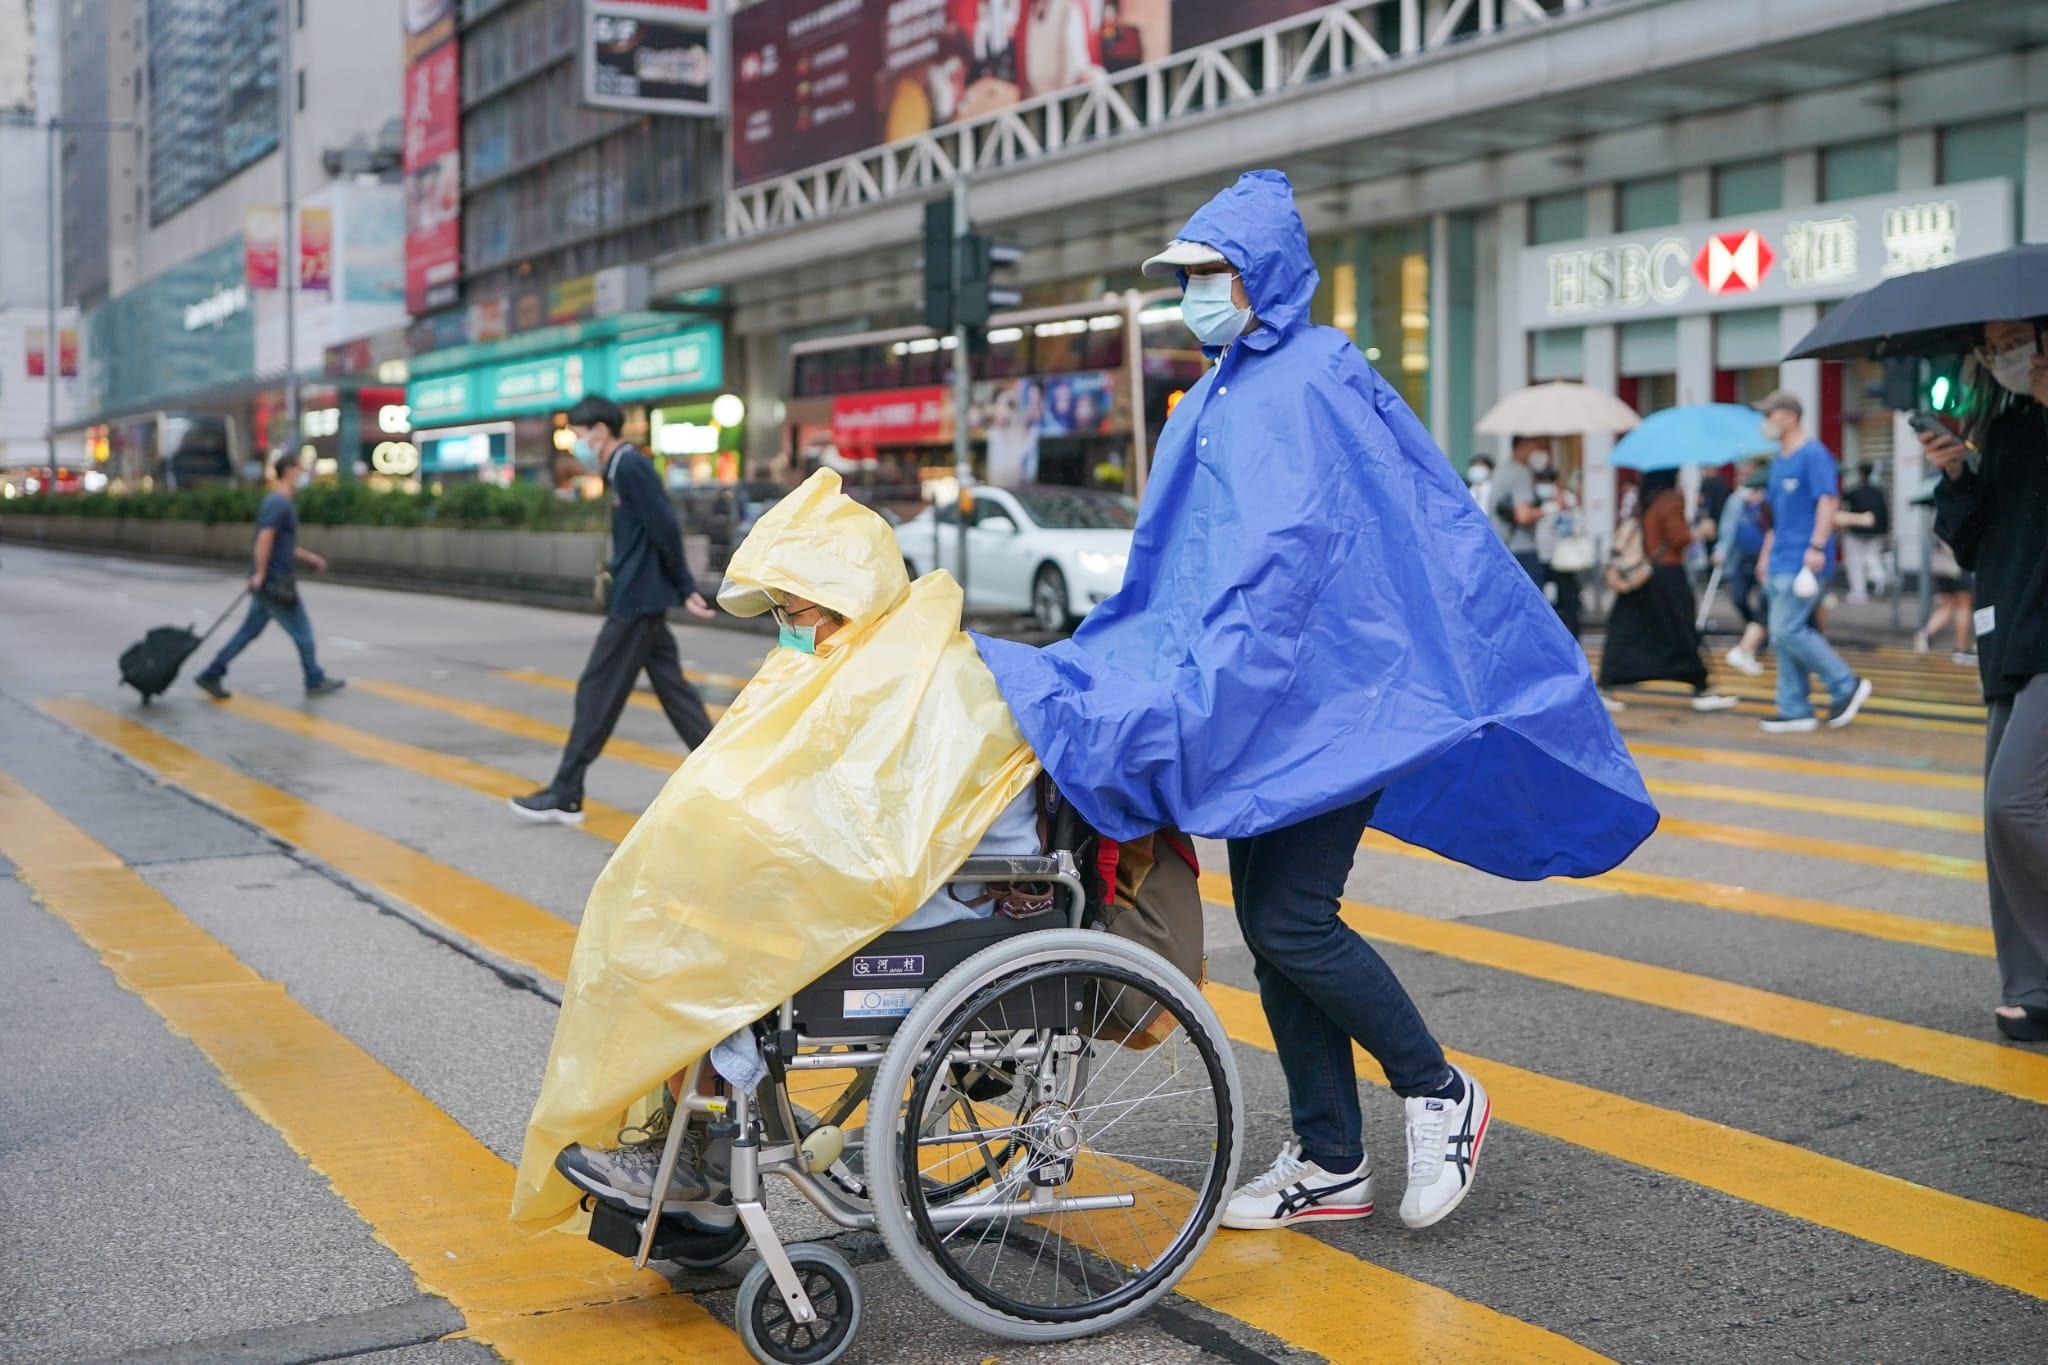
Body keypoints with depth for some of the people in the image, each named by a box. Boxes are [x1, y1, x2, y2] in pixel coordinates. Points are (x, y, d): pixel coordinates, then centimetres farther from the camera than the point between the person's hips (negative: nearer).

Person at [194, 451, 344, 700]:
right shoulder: (278, 503, -15)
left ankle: (211, 676, 12)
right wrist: (260, 573, -26)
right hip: (275, 582, -10)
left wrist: (310, 558, 28)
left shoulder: (284, 502, 16)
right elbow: (265, 538, -25)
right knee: (302, 631, 2)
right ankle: (315, 682, 14)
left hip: (272, 582, 10)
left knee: (249, 631, 11)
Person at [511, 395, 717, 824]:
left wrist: (684, 588, -11)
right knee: (673, 691, 11)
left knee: (597, 693, -4)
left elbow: (665, 529, -19)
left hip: (636, 603, -10)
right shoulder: (622, 469, 15)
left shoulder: (630, 466, -15)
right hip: (644, 600, 10)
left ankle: (566, 795, 2)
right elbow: (662, 531, 15)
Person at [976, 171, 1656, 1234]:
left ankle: (1440, 1095, 10)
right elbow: (1179, 569, 22)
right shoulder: (1219, 396, 17)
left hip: (1330, 696, -9)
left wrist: (1195, 696, -27)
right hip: (1270, 704, 9)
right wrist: (1106, 670, 18)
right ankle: (1330, 1162, 16)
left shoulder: (1312, 382, -11)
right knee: (1271, 926, 8)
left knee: (1290, 923, -11)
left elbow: (1281, 559, -21)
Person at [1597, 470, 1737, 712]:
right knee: (1682, 632, 1)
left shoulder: (1643, 499, 10)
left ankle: (1606, 686, 2)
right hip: (1668, 573, -7)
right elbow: (1679, 537, -16)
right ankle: (1702, 691, 8)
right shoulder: (1671, 499, -11)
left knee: (1626, 633, 6)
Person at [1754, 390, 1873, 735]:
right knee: (1784, 635, 7)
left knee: (1788, 631, -14)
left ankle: (1846, 686, -1)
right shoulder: (1779, 461, 17)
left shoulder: (1813, 455, -9)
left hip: (1803, 562, -9)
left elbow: (1827, 501, -16)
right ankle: (1795, 711, 12)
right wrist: (1767, 553, 21)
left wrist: (1816, 547, -23)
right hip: (1780, 562, 9)